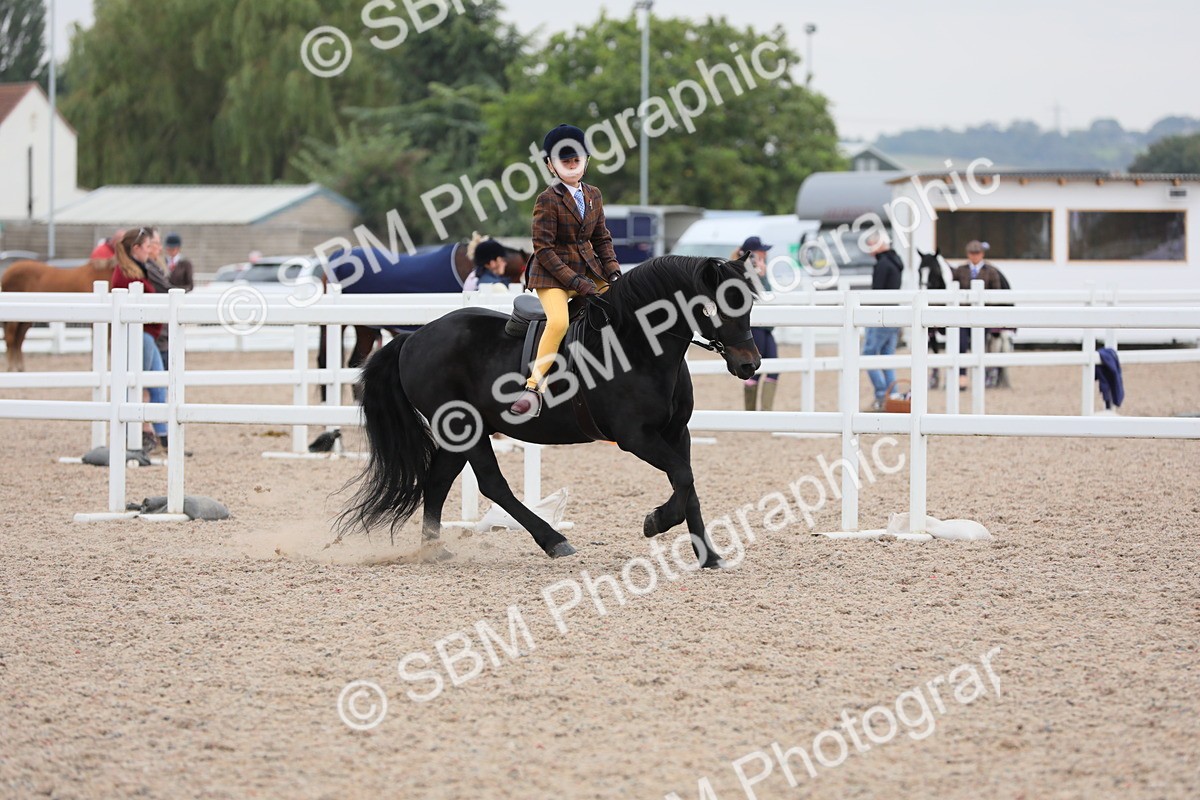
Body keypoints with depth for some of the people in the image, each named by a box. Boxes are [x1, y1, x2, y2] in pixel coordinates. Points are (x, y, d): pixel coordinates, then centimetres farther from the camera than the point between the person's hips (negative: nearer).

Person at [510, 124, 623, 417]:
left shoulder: (593, 195, 10)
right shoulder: (548, 200, -11)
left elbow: (602, 239, 16)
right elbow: (543, 249, -14)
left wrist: (614, 272, -1)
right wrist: (577, 283, -20)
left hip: (589, 269, 7)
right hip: (551, 272, -7)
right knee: (559, 321, -31)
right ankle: (534, 386, -28)